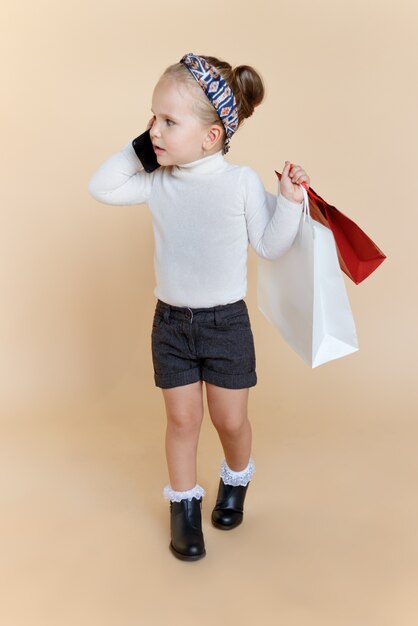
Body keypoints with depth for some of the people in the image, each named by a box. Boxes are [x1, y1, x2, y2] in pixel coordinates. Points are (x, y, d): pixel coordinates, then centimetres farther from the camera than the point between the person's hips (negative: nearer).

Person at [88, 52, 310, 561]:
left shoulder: (242, 182, -11)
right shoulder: (158, 182, -2)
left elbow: (269, 246, -5)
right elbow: (101, 187, 7)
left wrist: (289, 201, -19)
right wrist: (139, 147, -2)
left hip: (226, 322, -2)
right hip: (171, 322, 2)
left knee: (231, 420, 11)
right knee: (182, 419, 10)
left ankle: (235, 482, 42)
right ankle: (184, 505, 29)